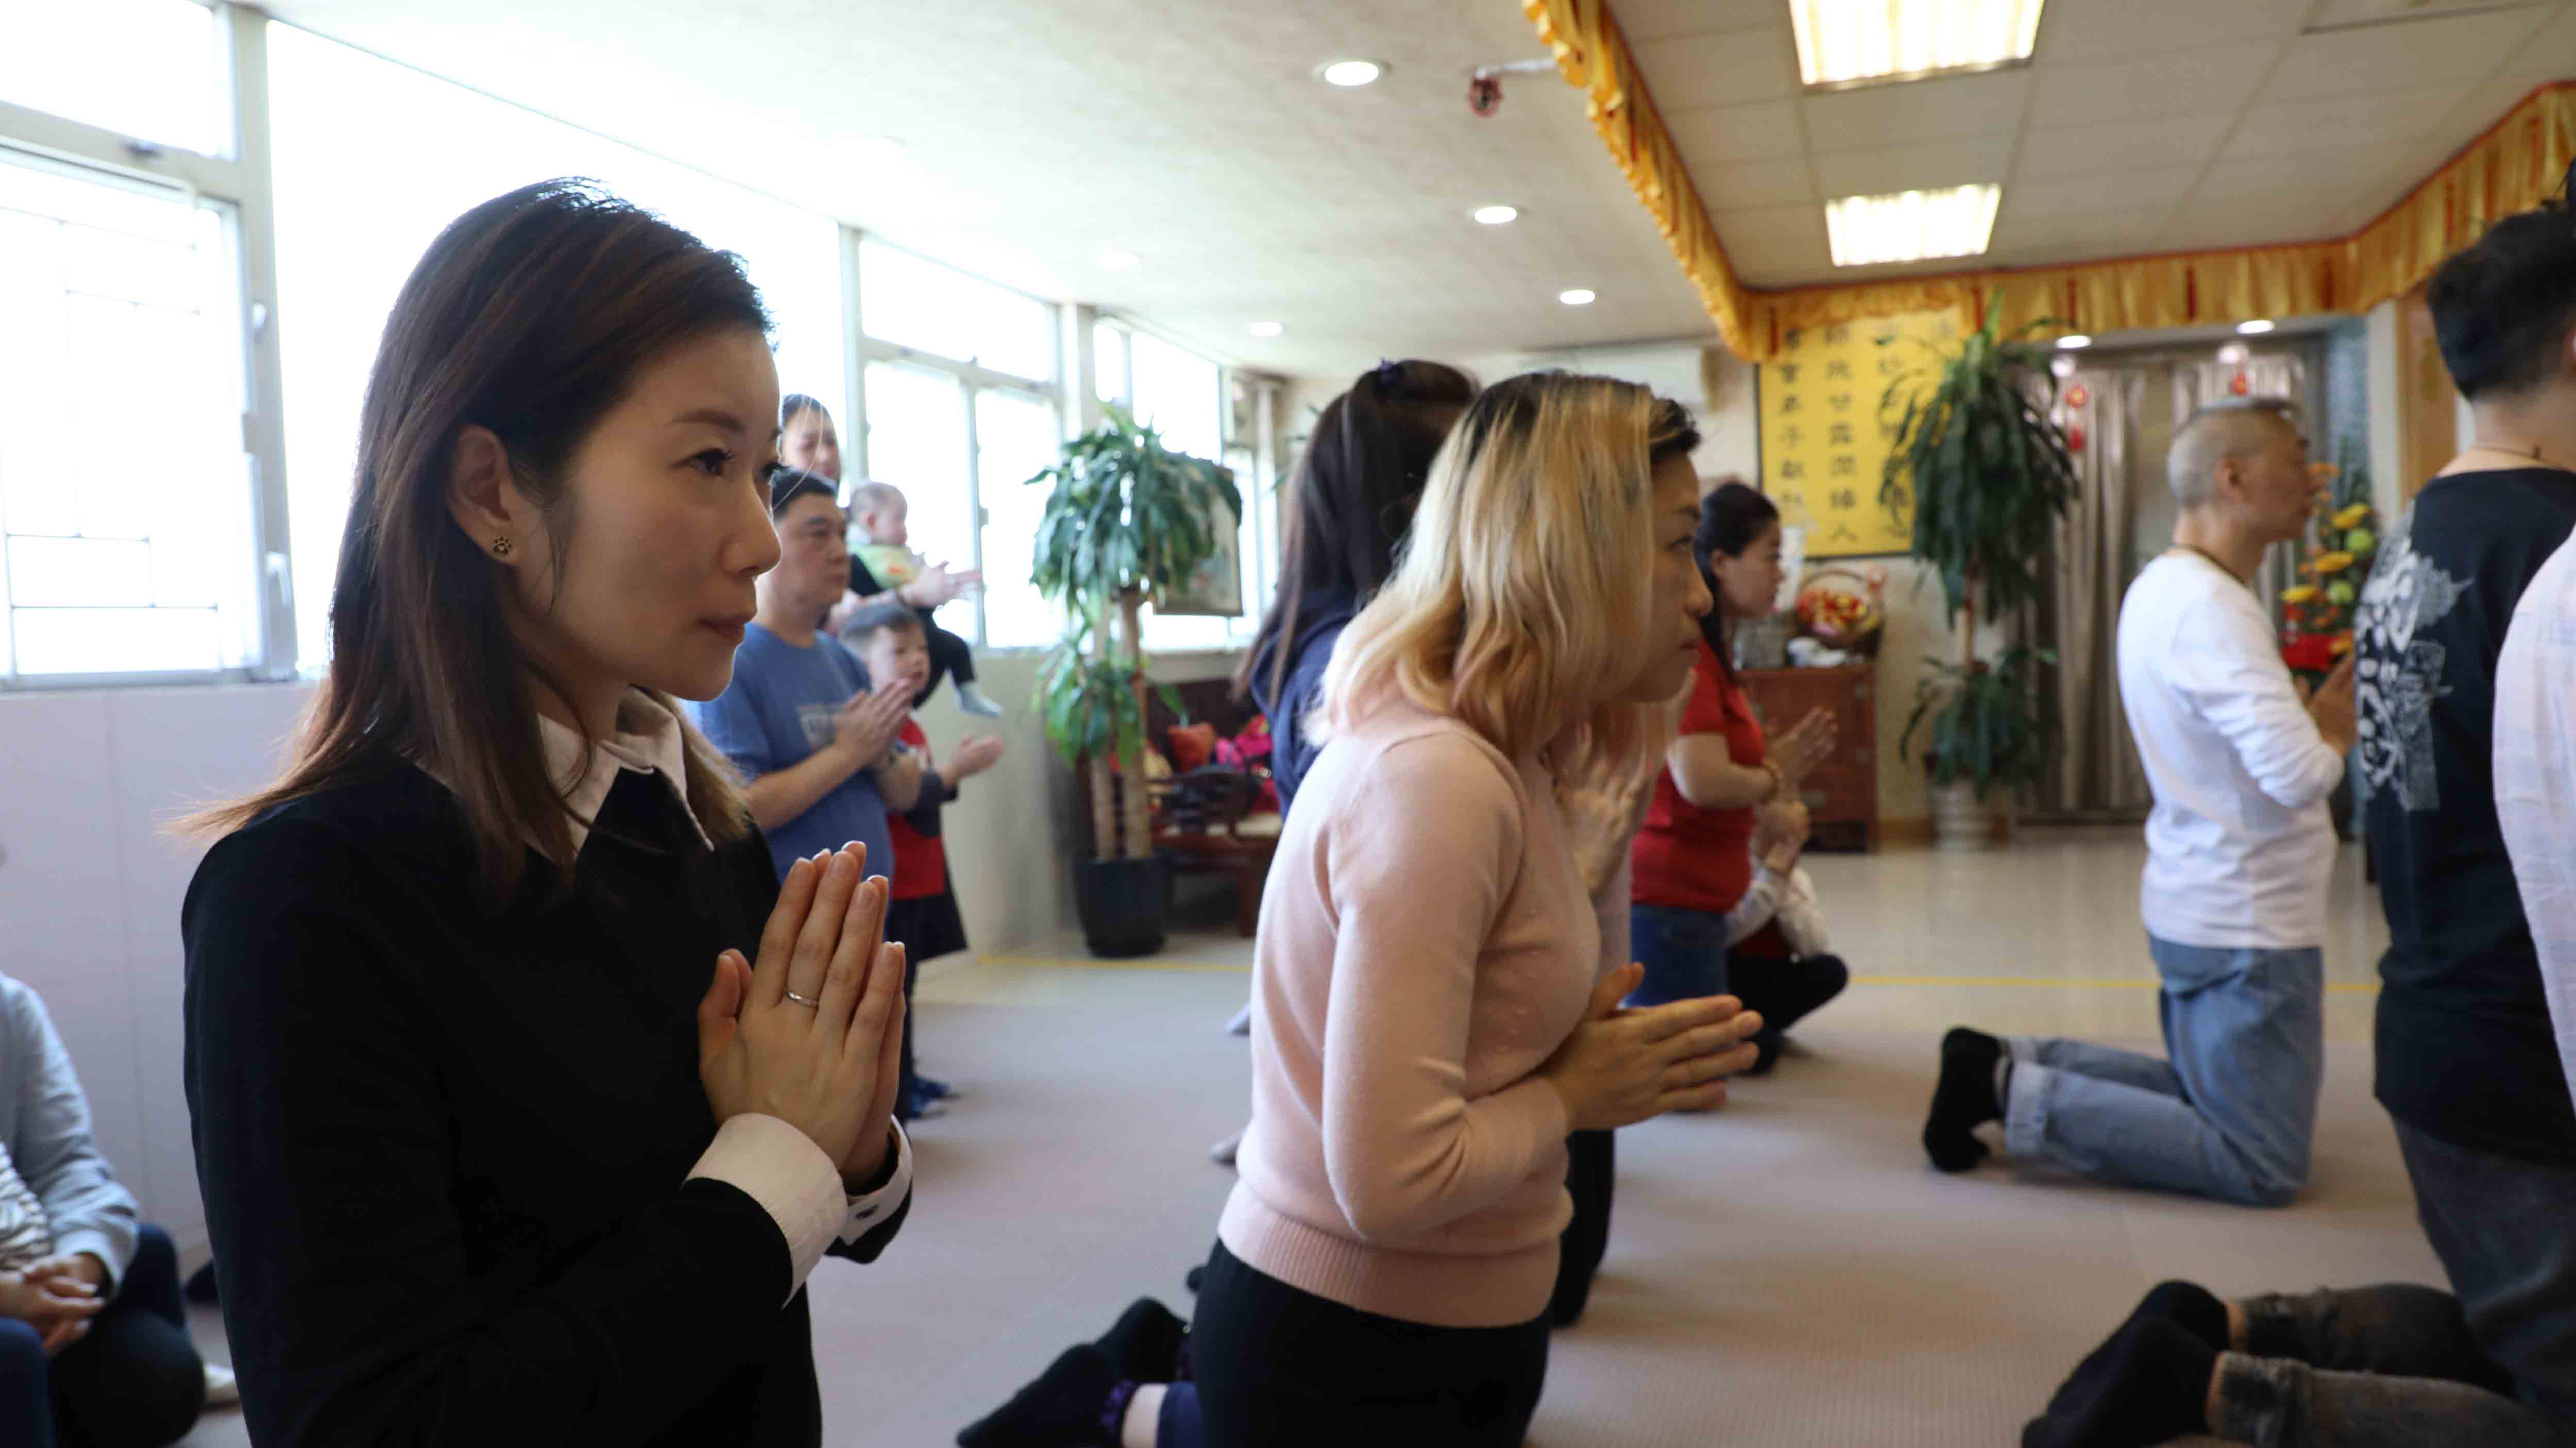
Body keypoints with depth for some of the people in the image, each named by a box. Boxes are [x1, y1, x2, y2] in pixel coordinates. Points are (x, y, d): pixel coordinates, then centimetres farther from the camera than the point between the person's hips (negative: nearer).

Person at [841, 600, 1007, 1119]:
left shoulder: (909, 727, 14)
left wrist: (956, 769, 4)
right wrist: (954, 770, -23)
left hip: (920, 878, 10)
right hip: (889, 883, -10)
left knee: (902, 981, 17)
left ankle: (905, 1076, 26)